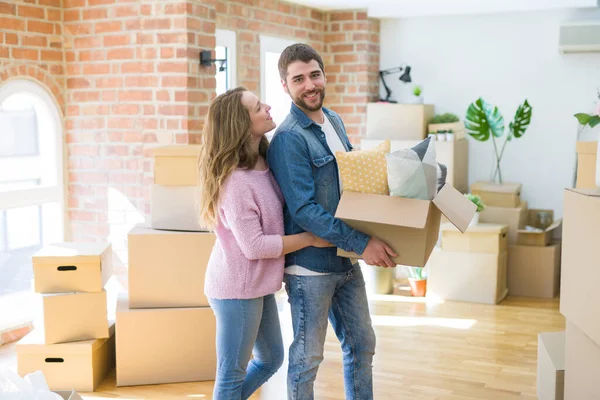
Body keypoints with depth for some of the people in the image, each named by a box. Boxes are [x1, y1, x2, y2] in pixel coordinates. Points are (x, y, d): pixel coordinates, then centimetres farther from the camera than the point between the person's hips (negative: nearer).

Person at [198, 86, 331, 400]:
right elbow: (254, 245, -23)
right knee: (233, 373, 7)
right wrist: (311, 239, -16)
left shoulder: (263, 163, 2)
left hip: (257, 284, 9)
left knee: (271, 359, 23)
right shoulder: (235, 181, -25)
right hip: (237, 289, -9)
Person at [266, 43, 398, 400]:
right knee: (307, 357, 5)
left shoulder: (334, 120, 8)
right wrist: (361, 243, -25)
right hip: (310, 266, -8)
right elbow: (303, 209, -23)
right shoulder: (289, 139, -18)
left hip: (347, 261, 8)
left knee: (362, 344, 18)